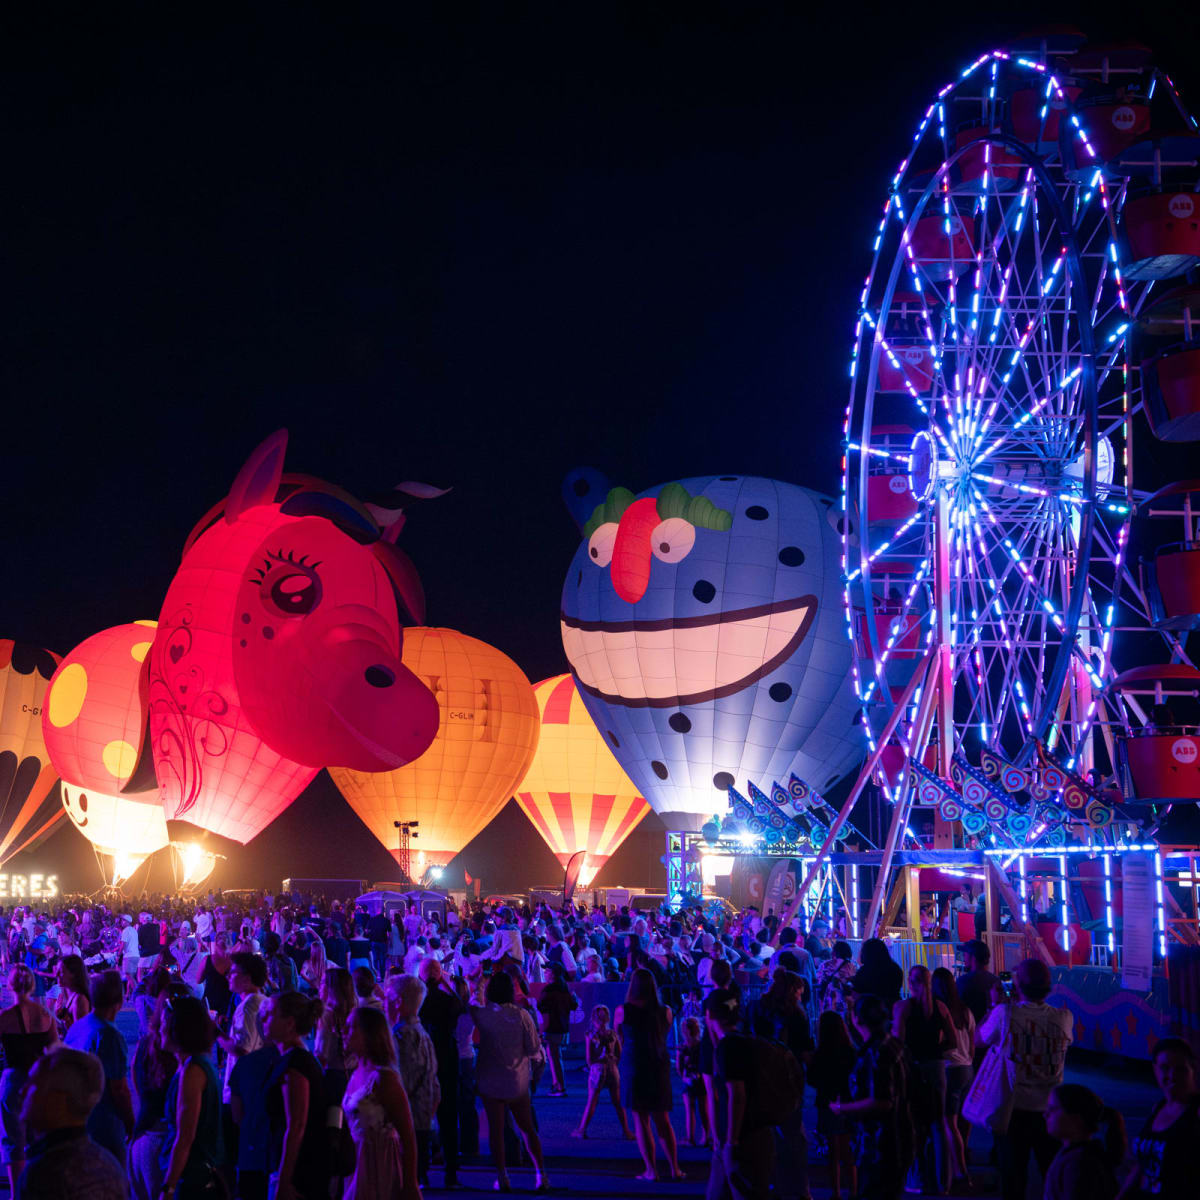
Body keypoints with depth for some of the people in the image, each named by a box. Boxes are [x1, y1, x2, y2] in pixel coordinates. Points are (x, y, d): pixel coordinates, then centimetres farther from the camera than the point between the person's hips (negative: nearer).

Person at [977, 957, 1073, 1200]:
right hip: (1050, 1109, 2)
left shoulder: (1005, 1014, -16)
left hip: (1015, 1109, -2)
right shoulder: (1064, 1018, -9)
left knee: (1013, 1177, 11)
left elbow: (979, 1039, 0)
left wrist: (995, 1005, 13)